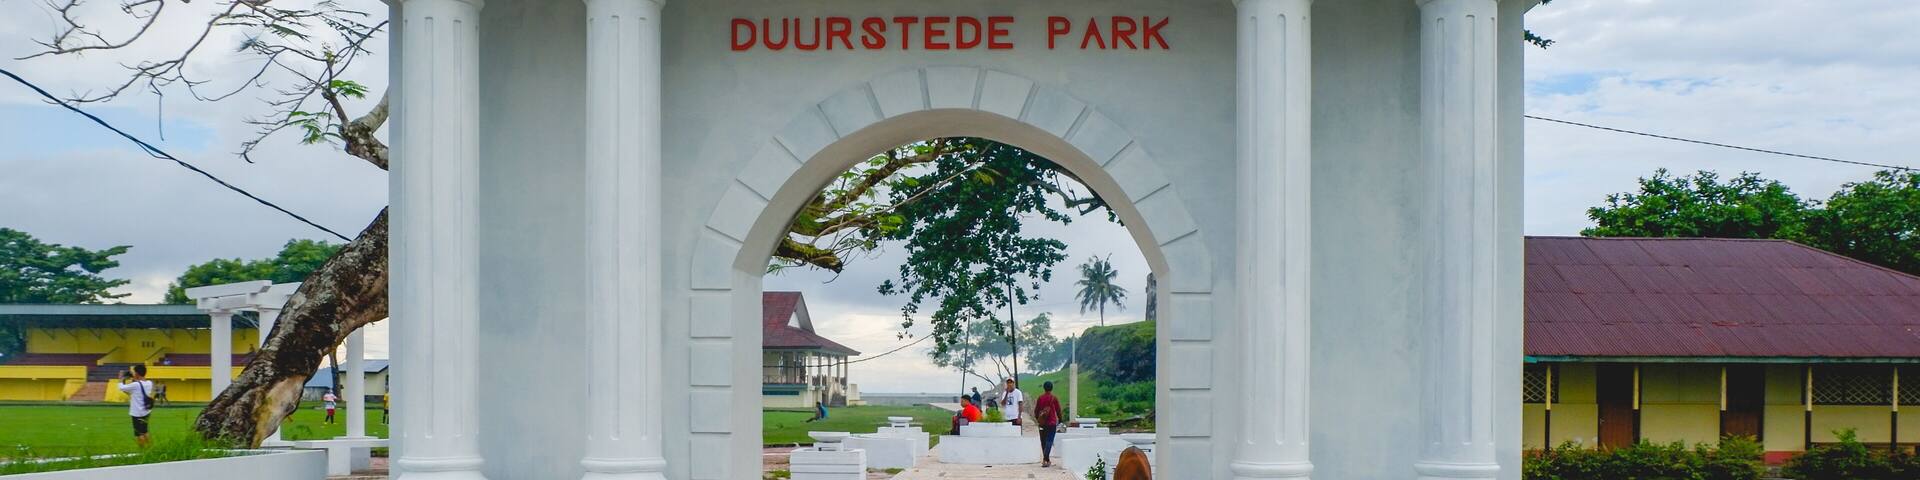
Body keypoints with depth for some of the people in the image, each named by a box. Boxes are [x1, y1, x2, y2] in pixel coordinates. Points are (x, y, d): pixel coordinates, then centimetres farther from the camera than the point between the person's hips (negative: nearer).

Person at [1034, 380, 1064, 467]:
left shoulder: (1040, 398, 3)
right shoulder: (1054, 398, -5)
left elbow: (1036, 410, 8)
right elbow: (1058, 411, -2)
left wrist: (1037, 419, 22)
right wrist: (1060, 420, 12)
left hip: (1042, 423, 3)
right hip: (1052, 423, -3)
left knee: (1043, 441, 13)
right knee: (1049, 441, -6)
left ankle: (1047, 460, 19)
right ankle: (1045, 460, -21)